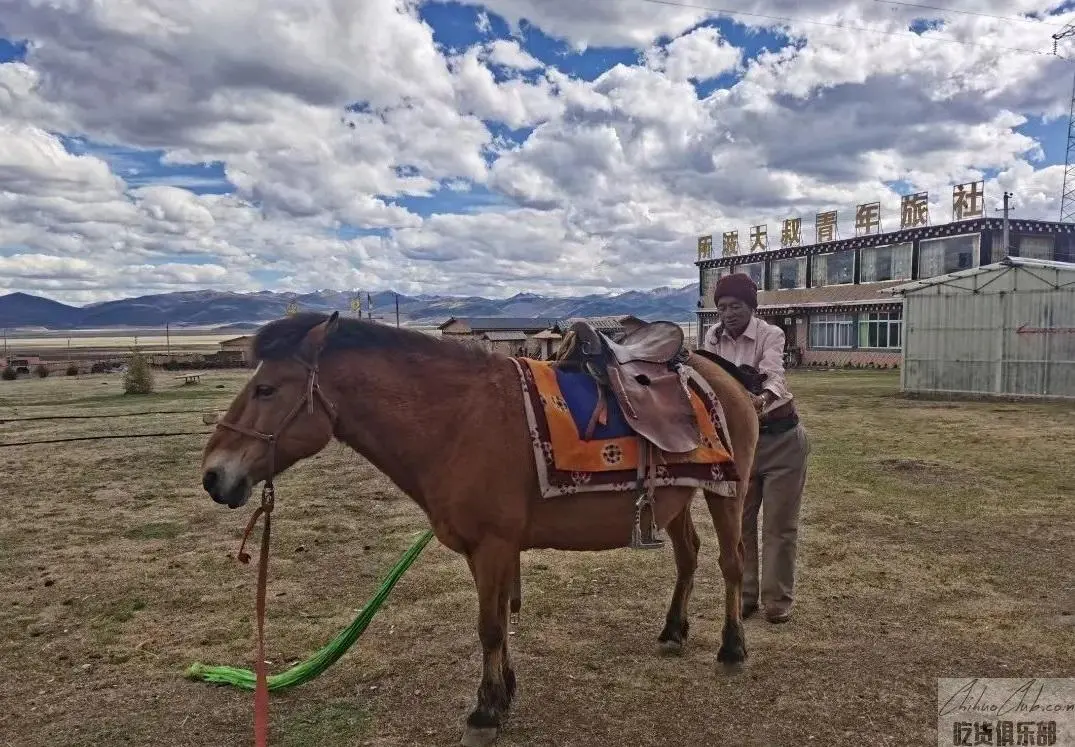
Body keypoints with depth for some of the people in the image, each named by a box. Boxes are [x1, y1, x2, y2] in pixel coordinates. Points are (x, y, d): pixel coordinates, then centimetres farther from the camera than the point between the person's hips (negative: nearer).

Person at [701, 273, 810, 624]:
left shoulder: (771, 335, -17)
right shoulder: (713, 337, -2)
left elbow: (774, 373, -37)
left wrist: (764, 398, -58)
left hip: (781, 437, -4)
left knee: (779, 524, 3)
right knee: (739, 522, 11)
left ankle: (777, 599, 17)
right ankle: (744, 594, 25)